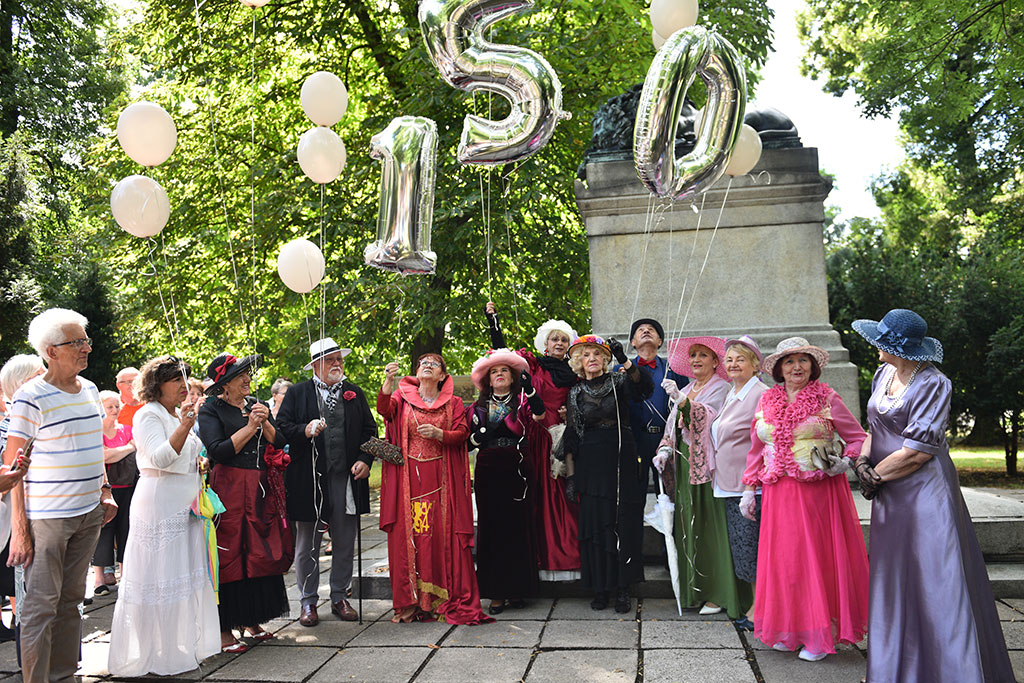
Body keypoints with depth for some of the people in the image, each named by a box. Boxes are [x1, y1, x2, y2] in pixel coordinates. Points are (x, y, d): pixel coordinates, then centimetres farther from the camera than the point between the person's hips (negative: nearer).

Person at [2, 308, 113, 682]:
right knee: (41, 604, -2)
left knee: (71, 597, 14)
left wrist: (105, 492, 14)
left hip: (89, 512, 7)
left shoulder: (90, 389, 9)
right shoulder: (31, 397, -12)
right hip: (46, 515, -7)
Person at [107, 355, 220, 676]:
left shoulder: (180, 415, 16)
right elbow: (161, 457, -23)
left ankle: (187, 643, 22)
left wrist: (200, 461, 9)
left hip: (186, 506, 8)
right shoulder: (148, 415, -10)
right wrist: (186, 425, -34)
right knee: (158, 579, -3)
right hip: (159, 504, -8)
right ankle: (153, 654, 8)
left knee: (188, 574, 11)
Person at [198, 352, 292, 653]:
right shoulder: (211, 410, -3)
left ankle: (251, 620, 21)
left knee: (261, 553, 8)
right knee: (229, 557, -2)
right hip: (230, 490, -5)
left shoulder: (257, 405, 13)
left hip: (263, 490, 6)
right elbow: (218, 451, -15)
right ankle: (224, 629, 8)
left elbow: (279, 444, 7)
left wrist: (265, 423, -9)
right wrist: (249, 427, -13)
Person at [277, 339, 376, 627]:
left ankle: (340, 598, 24)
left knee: (345, 543, 9)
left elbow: (370, 430, 11)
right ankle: (308, 602, 21)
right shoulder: (297, 393, 4)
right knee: (307, 544, 7)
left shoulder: (355, 393, 12)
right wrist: (305, 430, -19)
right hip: (309, 481, -2)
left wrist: (365, 460, -3)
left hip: (347, 479, 2)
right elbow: (282, 428, -1)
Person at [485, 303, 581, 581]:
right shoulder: (534, 363, 6)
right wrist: (493, 321, -1)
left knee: (566, 493, -2)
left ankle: (568, 555, 4)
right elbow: (502, 351, 3)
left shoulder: (576, 373, 11)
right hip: (539, 439, -1)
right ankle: (546, 557, 6)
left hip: (566, 439, 1)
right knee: (543, 493, -1)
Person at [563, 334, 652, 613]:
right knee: (594, 524, 3)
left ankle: (622, 589, 9)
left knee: (624, 524, 0)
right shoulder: (576, 393, 8)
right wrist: (571, 475, 1)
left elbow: (644, 388, -19)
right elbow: (571, 436, 7)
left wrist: (624, 360, -31)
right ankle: (600, 588, 14)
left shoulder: (619, 383, 4)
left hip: (622, 461, -1)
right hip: (591, 463, 1)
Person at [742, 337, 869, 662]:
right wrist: (749, 490, 12)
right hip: (779, 495, 3)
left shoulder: (827, 398, 1)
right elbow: (756, 449, 15)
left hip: (819, 492, -3)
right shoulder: (767, 401, 10)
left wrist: (845, 461, -14)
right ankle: (787, 630, 19)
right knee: (782, 558, 5)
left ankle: (820, 635, 13)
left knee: (818, 556, 0)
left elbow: (858, 437, 5)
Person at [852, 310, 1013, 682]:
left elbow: (917, 451, -19)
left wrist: (875, 475, -9)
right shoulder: (883, 374, 8)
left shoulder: (932, 384, -15)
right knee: (895, 581, 14)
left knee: (934, 582, -4)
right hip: (890, 497, 8)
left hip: (924, 491, -8)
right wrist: (863, 460, -2)